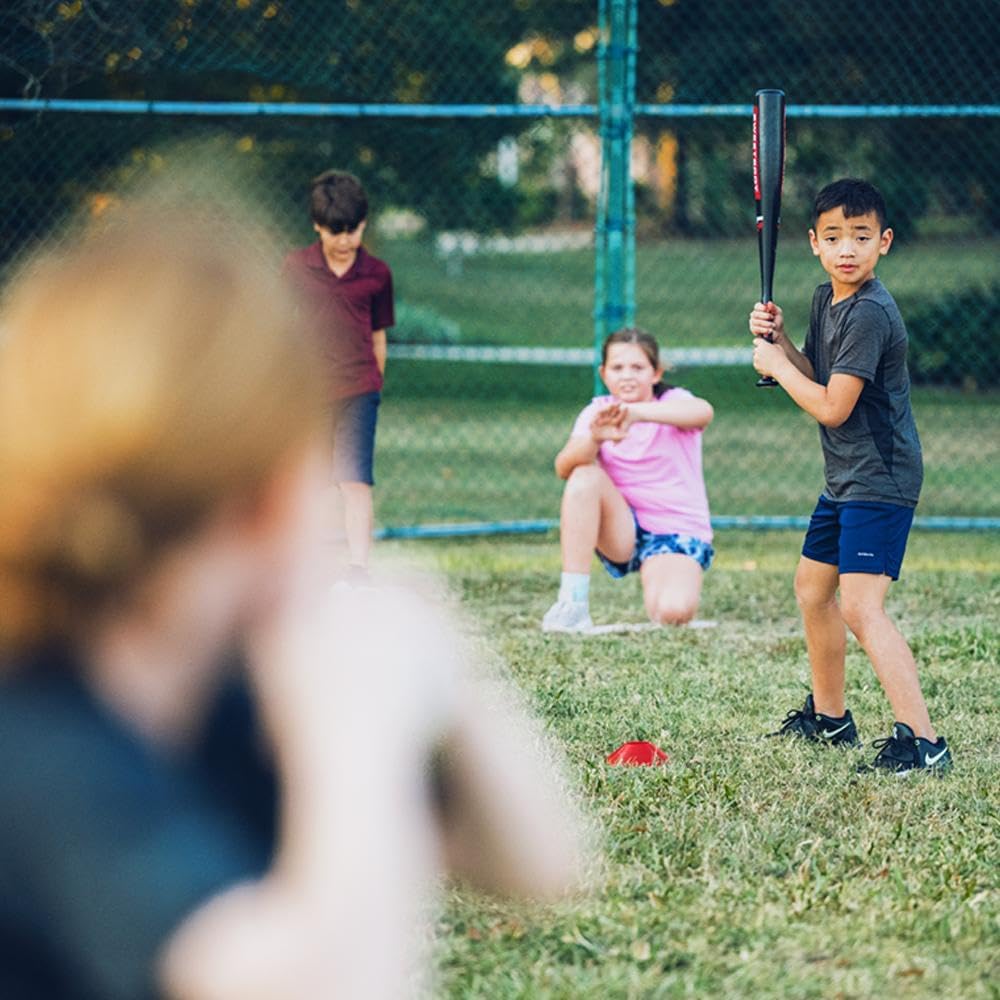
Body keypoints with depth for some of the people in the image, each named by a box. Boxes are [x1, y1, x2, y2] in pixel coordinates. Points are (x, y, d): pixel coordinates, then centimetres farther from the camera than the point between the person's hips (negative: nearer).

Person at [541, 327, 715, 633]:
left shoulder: (673, 403, -7)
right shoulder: (598, 411, 1)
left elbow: (704, 412, -34)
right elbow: (564, 468, -17)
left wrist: (636, 413, -50)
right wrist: (595, 438, -40)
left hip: (678, 535, -3)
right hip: (623, 532, 3)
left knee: (672, 613, -33)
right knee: (586, 476, -26)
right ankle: (572, 605, -27)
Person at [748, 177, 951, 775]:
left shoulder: (869, 315, -21)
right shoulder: (827, 299, 9)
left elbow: (831, 407, -22)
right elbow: (819, 378, 17)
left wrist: (776, 365, -8)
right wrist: (780, 341, 0)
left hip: (880, 482, -11)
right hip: (847, 479, 11)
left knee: (862, 607, -21)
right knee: (813, 589, 23)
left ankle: (922, 741, -28)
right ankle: (830, 716, 41)